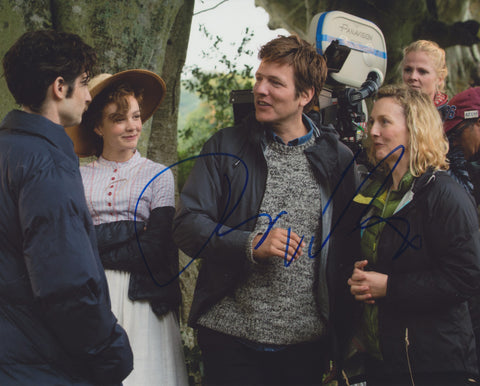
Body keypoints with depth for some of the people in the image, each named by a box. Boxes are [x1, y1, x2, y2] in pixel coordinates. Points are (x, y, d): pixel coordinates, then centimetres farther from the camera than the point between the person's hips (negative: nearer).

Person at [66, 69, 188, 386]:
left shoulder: (159, 176, 4)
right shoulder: (78, 177, 6)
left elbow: (155, 248, -5)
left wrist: (93, 249, -5)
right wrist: (132, 229, -9)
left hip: (140, 295, 0)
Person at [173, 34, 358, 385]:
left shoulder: (338, 159, 5)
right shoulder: (225, 148, 3)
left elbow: (349, 246, 9)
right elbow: (187, 225, -2)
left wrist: (348, 330, 4)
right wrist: (250, 244, -17)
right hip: (232, 334, -1)